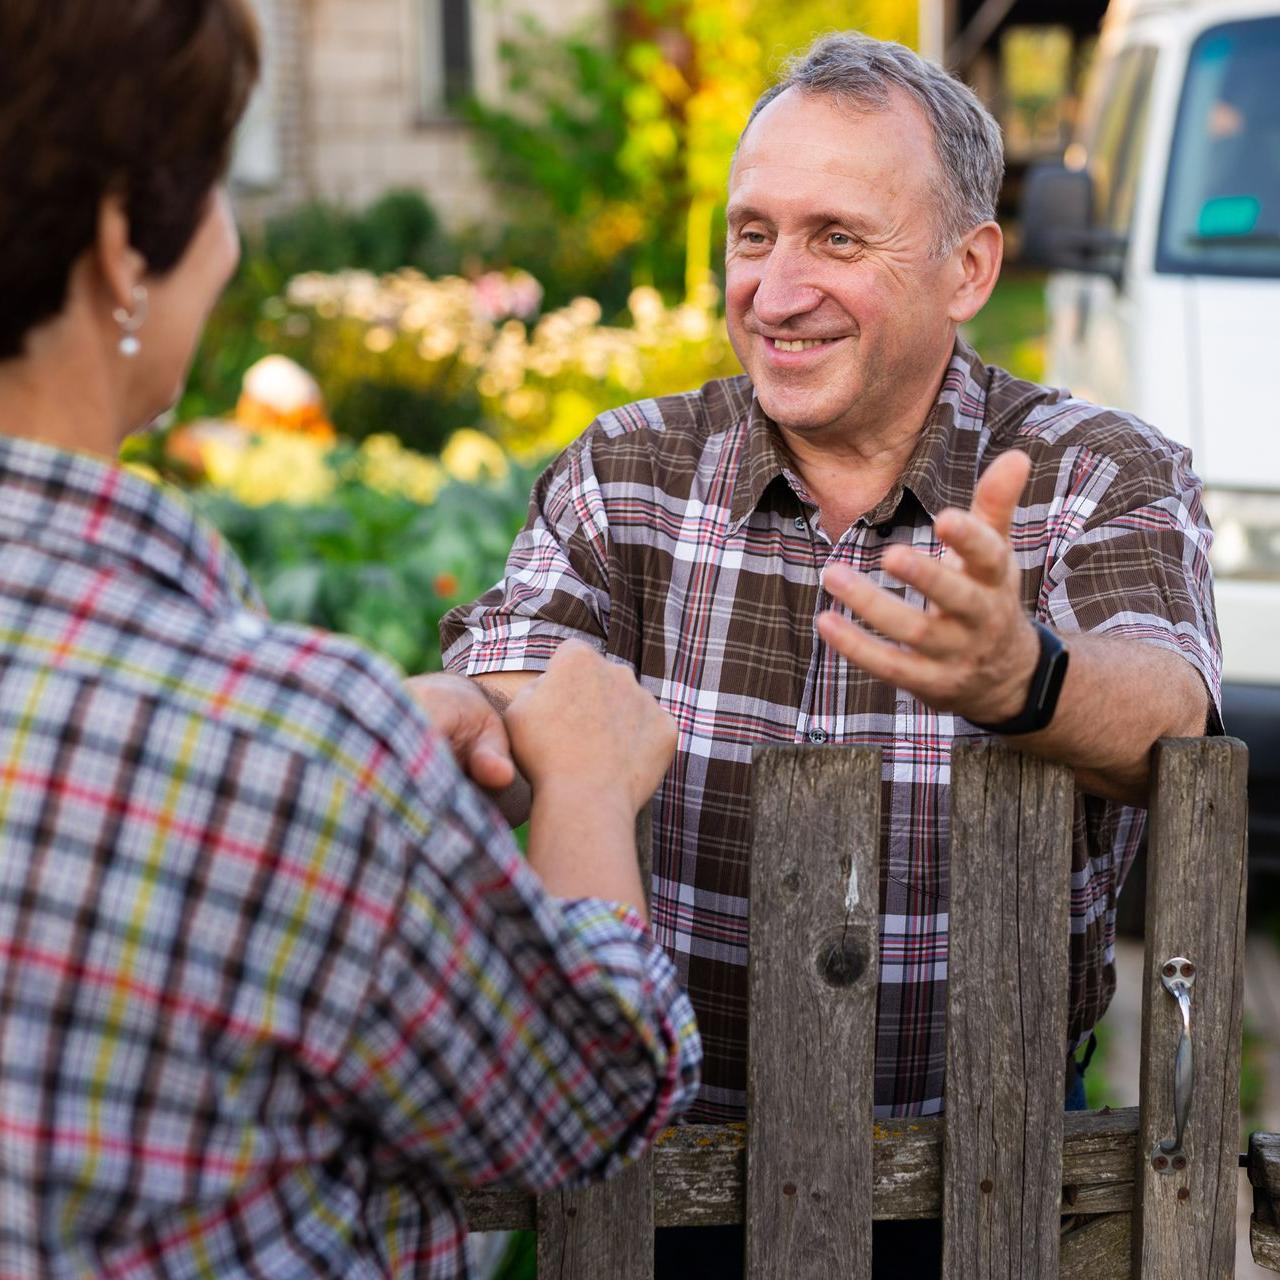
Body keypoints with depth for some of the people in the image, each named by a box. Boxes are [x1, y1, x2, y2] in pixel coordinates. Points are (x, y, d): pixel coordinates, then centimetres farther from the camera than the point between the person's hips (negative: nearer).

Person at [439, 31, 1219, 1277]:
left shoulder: (1103, 479, -1)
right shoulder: (624, 474, 5)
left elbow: (1161, 712, -21)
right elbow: (505, 697, -9)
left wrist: (1020, 679, -44)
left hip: (978, 1168, -1)